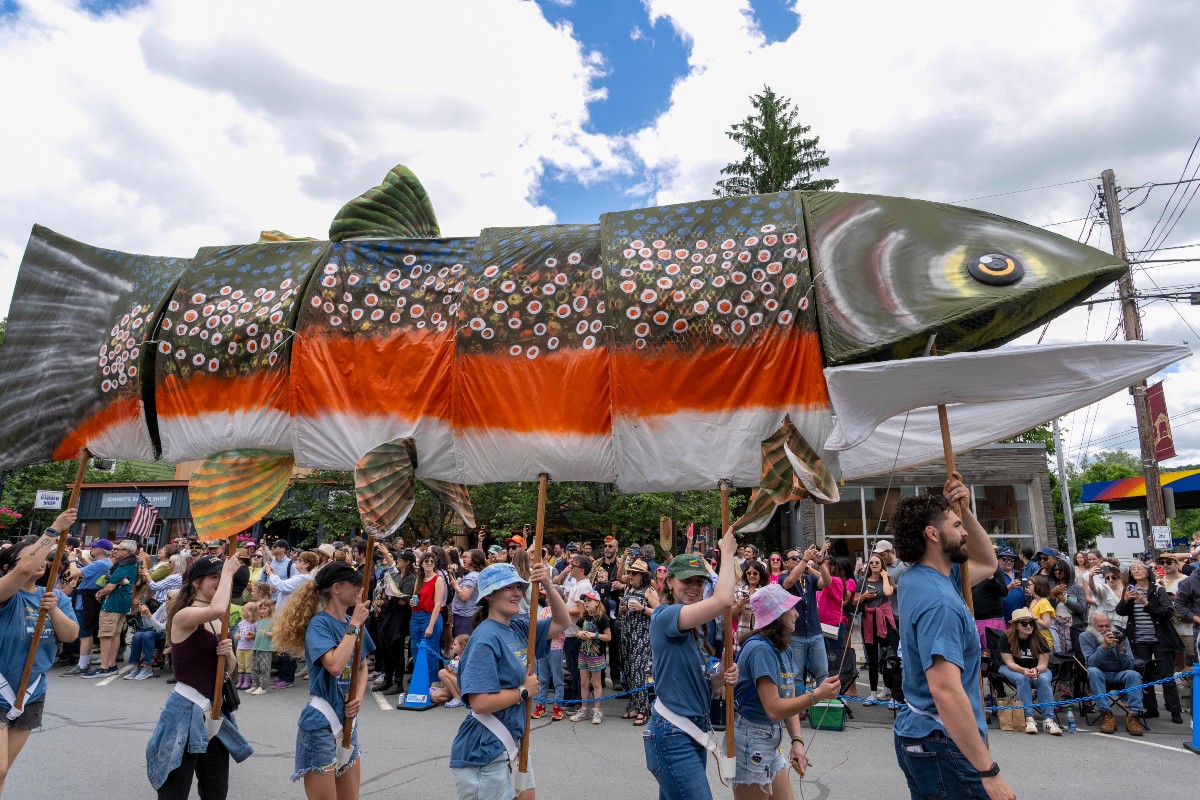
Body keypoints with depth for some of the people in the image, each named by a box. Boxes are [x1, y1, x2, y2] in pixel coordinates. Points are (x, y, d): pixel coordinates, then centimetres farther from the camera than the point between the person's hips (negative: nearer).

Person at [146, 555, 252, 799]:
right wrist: (228, 572, -24)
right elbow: (218, 609, -38)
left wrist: (228, 653, -8)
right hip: (186, 711, -8)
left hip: (215, 712, 8)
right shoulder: (184, 615, -14)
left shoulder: (218, 623, 9)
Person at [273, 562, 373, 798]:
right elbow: (335, 666, -33)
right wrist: (354, 625, -24)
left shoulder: (354, 622, 5)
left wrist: (359, 697, -3)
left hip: (348, 721, 7)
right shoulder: (319, 624, -16)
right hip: (321, 723, -7)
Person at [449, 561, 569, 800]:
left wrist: (549, 587, -8)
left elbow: (562, 622, 8)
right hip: (485, 750, -8)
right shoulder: (486, 639, -23)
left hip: (512, 741, 9)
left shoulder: (519, 627, 2)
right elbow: (480, 703, -28)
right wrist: (524, 691, -16)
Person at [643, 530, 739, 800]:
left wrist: (722, 676, -5)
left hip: (694, 731, 9)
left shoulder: (696, 628, 11)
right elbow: (724, 600, -31)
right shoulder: (664, 616, -17)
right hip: (672, 736, -9)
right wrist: (727, 551, -18)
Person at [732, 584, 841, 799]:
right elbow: (773, 709, -26)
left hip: (772, 740, 9)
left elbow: (790, 700, 3)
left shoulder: (784, 648, 6)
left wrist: (797, 740, -10)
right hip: (750, 740, -9)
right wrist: (817, 694, -27)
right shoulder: (760, 648, -23)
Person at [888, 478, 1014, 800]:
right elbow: (946, 691, -31)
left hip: (919, 735, 10)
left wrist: (964, 510, 6)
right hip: (944, 744, -10)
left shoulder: (920, 577, 6)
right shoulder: (938, 601, -25)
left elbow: (987, 563, 19)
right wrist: (989, 772, -28)